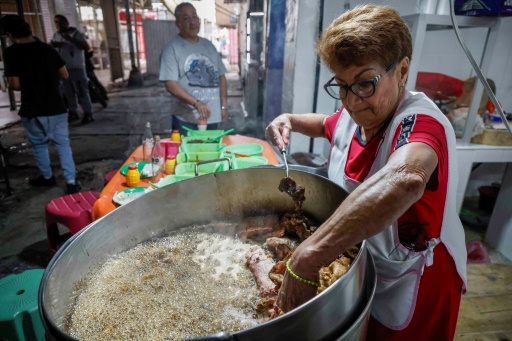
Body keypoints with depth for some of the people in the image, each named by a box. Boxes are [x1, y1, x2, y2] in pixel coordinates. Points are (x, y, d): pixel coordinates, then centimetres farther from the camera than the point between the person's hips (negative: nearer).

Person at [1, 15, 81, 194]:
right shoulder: (47, 48, 2)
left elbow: (15, 84, -12)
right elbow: (64, 75, 7)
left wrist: (27, 84, 9)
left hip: (33, 110, -2)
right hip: (56, 107, 2)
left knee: (39, 144, 18)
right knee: (63, 144, 6)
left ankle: (47, 177, 33)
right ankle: (71, 182, 1)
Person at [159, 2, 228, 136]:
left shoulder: (208, 45, 12)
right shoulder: (172, 48, -6)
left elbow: (221, 76, 15)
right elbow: (170, 84, -16)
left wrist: (223, 106, 8)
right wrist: (196, 103, -27)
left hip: (212, 116, 5)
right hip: (186, 119, -5)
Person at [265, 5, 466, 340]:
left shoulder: (420, 121, -31)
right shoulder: (352, 116, -8)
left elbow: (404, 180, -54)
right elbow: (326, 125, 16)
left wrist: (307, 258, -57)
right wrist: (290, 121, -4)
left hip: (411, 290, -6)